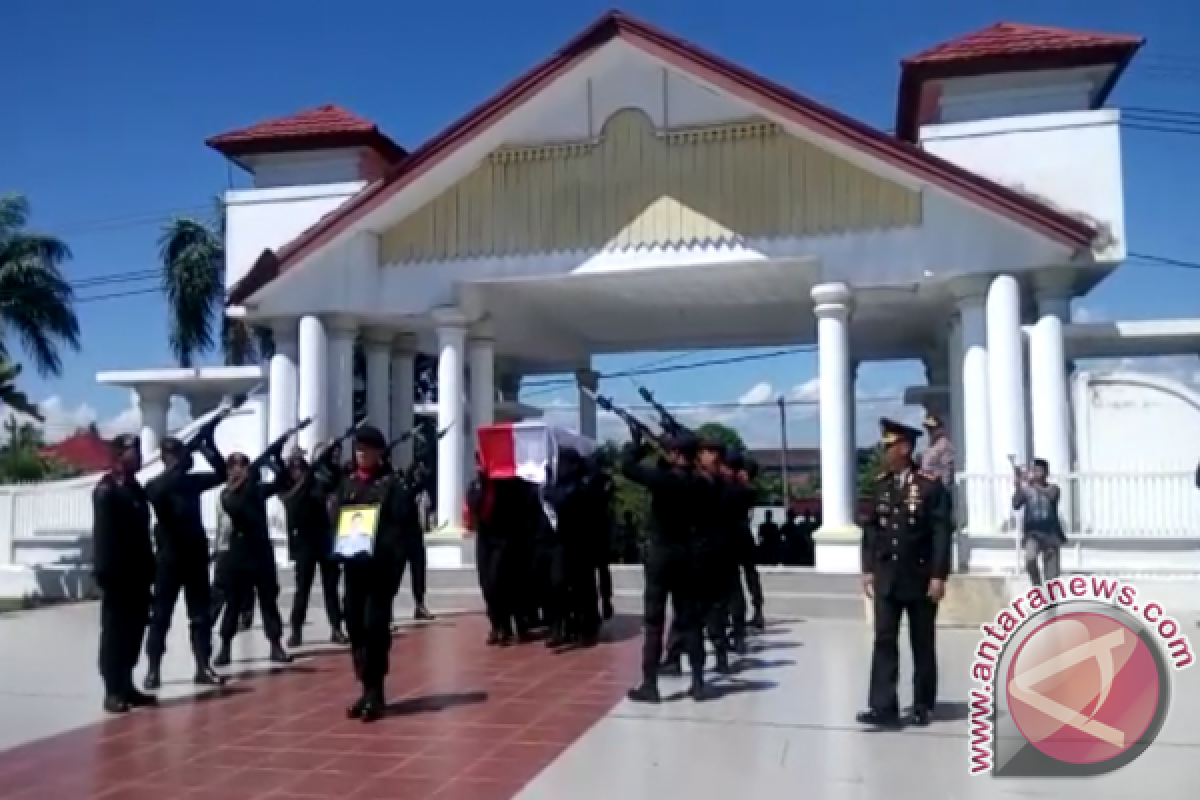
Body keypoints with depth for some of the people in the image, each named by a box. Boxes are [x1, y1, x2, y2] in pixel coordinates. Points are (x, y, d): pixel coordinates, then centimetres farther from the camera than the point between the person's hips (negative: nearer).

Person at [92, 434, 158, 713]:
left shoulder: (136, 489, 15)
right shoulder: (106, 490, -8)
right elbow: (103, 534, -14)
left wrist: (149, 570, 14)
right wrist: (105, 572, -20)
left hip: (138, 575, 7)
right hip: (117, 575, -7)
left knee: (134, 633, 10)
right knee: (115, 634, -1)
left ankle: (127, 686, 18)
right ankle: (113, 691, 4)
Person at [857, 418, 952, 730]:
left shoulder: (931, 485, -9)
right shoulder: (880, 485, 6)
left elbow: (941, 533, -11)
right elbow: (871, 528, 9)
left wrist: (938, 576, -15)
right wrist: (868, 569, 4)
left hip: (920, 577, -4)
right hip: (886, 576, 4)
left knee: (922, 644, 8)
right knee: (884, 641, -3)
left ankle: (923, 707, 20)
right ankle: (883, 708, -4)